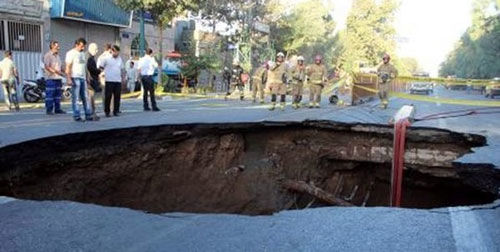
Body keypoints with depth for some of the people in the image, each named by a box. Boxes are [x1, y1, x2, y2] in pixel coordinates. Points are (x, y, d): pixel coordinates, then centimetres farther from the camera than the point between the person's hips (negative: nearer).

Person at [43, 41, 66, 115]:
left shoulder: (57, 55, 18)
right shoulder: (48, 55, -7)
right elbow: (47, 67, -16)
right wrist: (55, 71, -22)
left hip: (58, 78, 8)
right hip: (51, 78, -8)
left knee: (58, 94, 10)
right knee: (50, 94, -6)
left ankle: (57, 109, 17)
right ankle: (49, 110, -1)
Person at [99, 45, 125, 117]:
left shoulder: (120, 59, 13)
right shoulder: (106, 58, -1)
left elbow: (122, 69, 21)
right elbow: (100, 67, 3)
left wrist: (123, 77, 14)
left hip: (118, 81, 4)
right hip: (109, 81, -4)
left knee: (117, 97, 3)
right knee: (108, 97, -2)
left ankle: (116, 111, 12)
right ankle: (107, 112, 6)